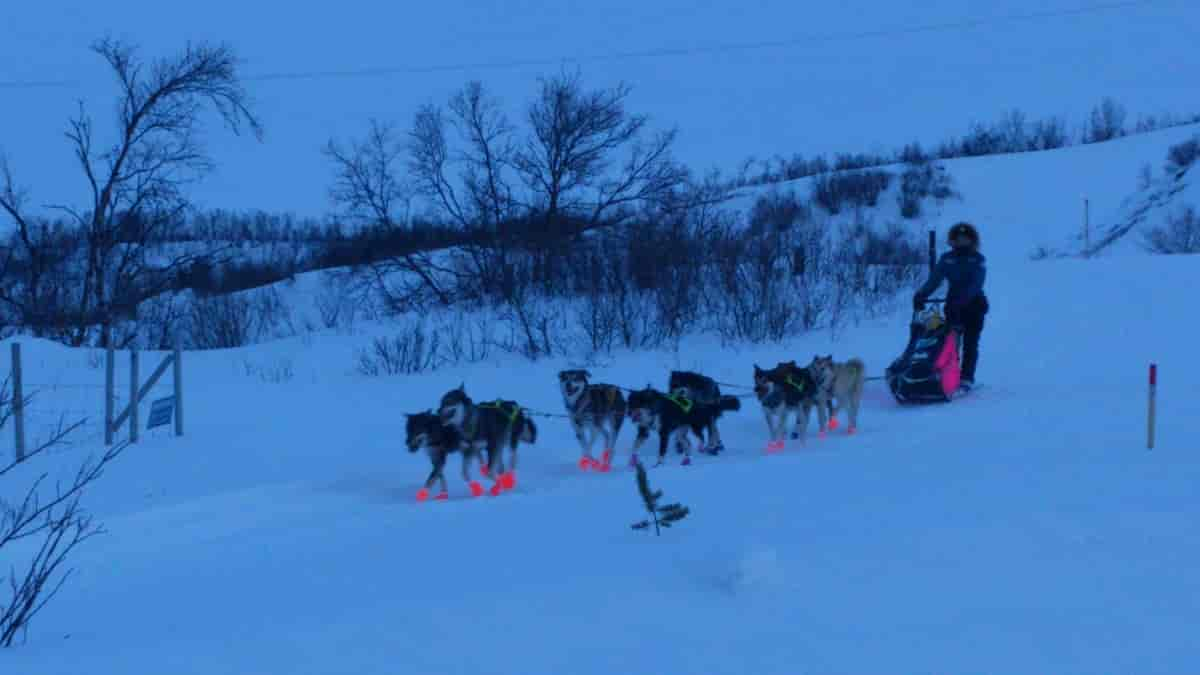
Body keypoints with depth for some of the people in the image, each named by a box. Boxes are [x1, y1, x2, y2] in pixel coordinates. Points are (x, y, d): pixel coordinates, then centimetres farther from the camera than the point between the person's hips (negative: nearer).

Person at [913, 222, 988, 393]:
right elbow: (934, 280, -1)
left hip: (973, 304, -3)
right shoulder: (946, 259, 7)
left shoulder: (978, 260, -2)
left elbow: (976, 284, -16)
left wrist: (962, 299, -31)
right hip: (953, 306, 3)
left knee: (970, 344, -6)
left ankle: (967, 380, -7)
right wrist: (920, 295, -18)